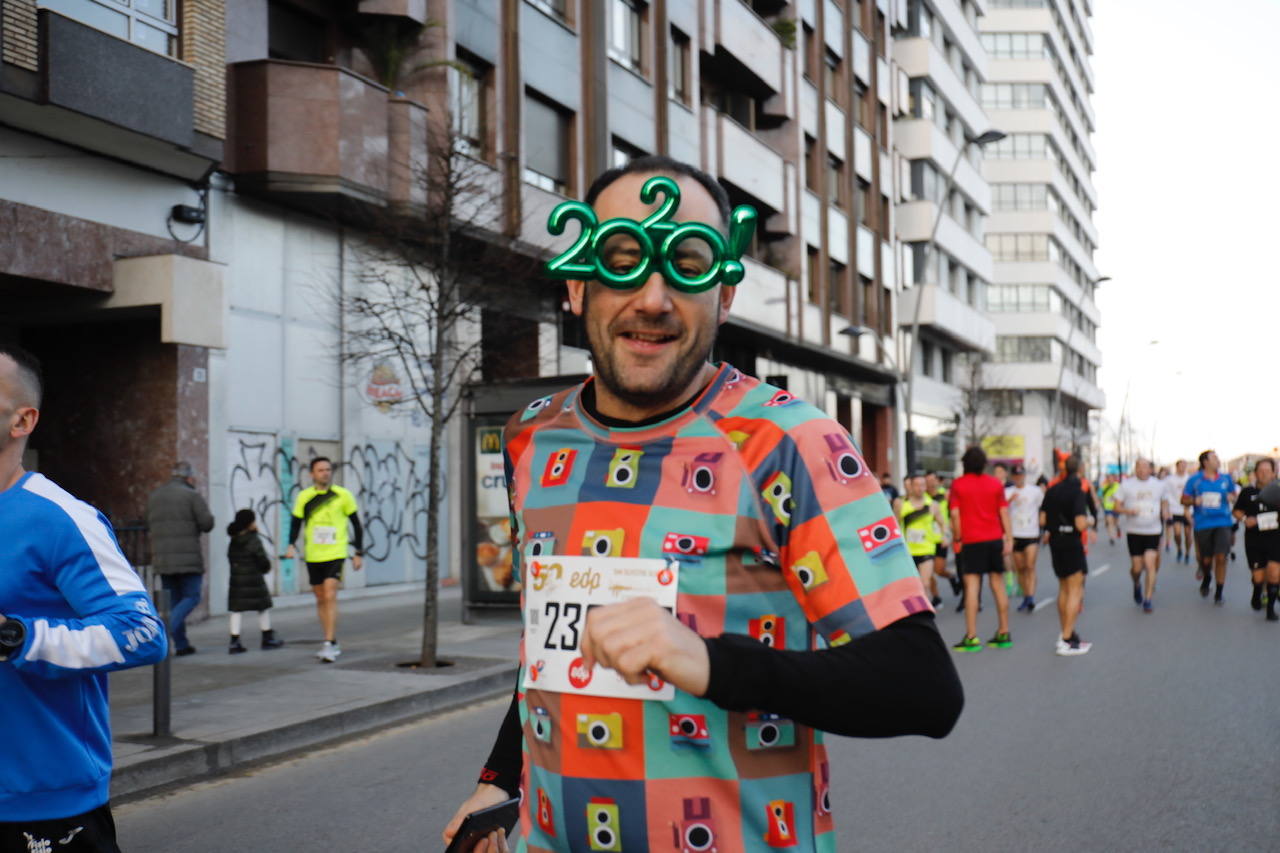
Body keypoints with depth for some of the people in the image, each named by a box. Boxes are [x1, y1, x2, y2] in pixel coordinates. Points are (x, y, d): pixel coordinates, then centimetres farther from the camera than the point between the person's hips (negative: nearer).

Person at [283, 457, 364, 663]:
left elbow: (356, 524, 5)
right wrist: (291, 545, -10)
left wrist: (359, 553, 3)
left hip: (335, 554, -4)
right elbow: (296, 522, 8)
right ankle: (333, 644, 23)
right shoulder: (304, 497, 4)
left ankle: (329, 645, -16)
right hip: (313, 555, 4)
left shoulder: (343, 495, -1)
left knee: (330, 596, -16)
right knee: (320, 599, 11)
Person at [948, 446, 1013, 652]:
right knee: (998, 585, 10)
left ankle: (971, 637, -8)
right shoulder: (995, 483, 6)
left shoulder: (958, 484, -2)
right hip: (994, 539, 3)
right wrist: (1009, 539, 4)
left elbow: (955, 514, -8)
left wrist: (957, 538, 0)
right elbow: (1004, 512, 4)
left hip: (971, 541, -3)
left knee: (971, 587, -5)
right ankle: (1004, 633, 14)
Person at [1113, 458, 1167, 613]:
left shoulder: (1159, 485, 6)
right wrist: (1128, 511, -19)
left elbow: (1164, 501, 21)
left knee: (1150, 565, -12)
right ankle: (1137, 585, 37)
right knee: (1136, 568, 2)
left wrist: (1165, 511, -1)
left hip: (1153, 531, 1)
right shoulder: (1126, 485, 0)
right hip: (1134, 531, -1)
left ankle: (1148, 599, -5)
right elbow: (1117, 507, 1)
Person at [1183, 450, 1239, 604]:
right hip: (1203, 524, -1)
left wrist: (1230, 497, -3)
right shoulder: (1194, 480, 0)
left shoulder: (1226, 478, 6)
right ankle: (1206, 579, 43)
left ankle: (1219, 593, 2)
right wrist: (1195, 501, -16)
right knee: (1206, 559, 8)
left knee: (1221, 558, -9)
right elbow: (1184, 500, 5)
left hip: (1223, 523, 1)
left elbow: (1233, 493, 20)